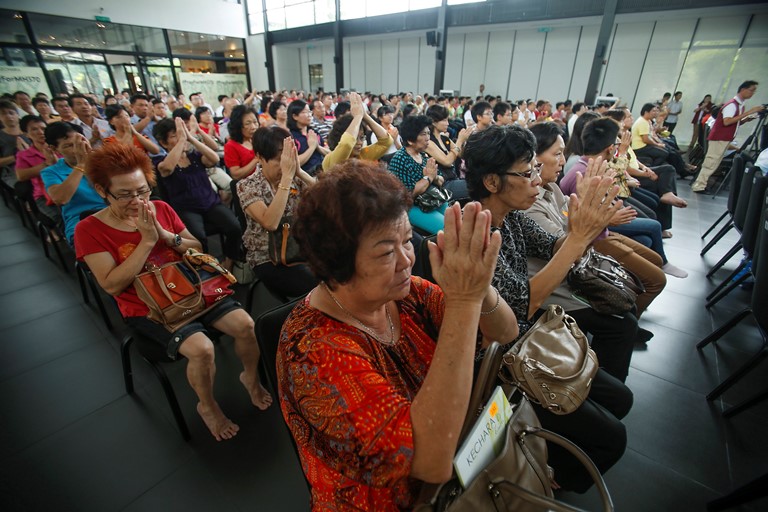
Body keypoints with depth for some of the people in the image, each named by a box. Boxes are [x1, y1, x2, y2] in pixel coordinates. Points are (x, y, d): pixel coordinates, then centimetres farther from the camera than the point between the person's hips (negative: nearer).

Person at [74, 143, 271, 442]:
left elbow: (197, 250, 5)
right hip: (146, 309, -3)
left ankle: (250, 377, 13)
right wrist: (147, 240, -21)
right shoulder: (90, 230, -7)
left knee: (245, 324, -17)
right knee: (201, 348, -27)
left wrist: (165, 235, -14)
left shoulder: (161, 209, 2)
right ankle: (207, 406, 5)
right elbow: (112, 285, -16)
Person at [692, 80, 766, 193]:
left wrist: (746, 120, 2)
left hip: (726, 139, 9)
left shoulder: (741, 106, 15)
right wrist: (748, 112, -23)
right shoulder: (731, 104, -12)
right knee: (711, 163, -12)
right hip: (719, 138, -9)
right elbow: (727, 122, -25)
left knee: (714, 163, 8)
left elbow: (735, 123, 21)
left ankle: (701, 184, 10)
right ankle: (699, 186, -12)